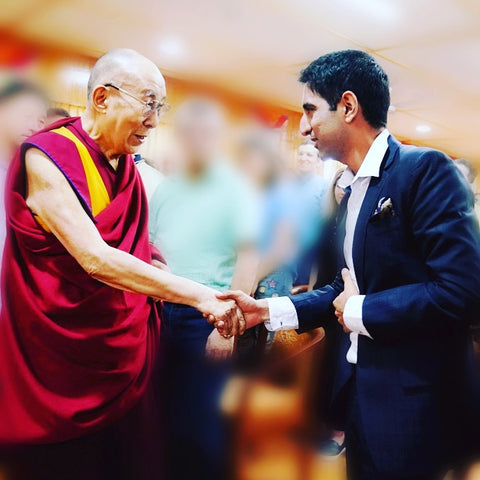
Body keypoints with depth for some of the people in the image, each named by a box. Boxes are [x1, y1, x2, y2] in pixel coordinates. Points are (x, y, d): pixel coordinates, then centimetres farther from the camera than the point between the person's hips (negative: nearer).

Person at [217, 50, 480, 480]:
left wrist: (358, 311, -15)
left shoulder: (426, 170, -15)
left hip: (416, 406, -7)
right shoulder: (351, 190, 10)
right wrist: (267, 310, 5)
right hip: (362, 391, 8)